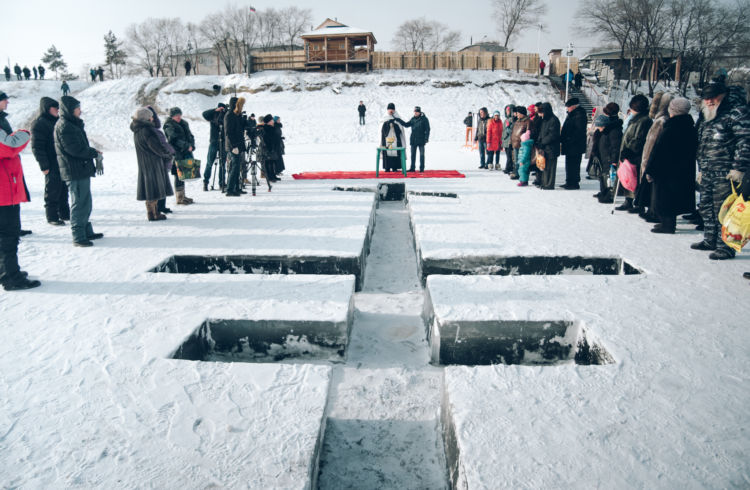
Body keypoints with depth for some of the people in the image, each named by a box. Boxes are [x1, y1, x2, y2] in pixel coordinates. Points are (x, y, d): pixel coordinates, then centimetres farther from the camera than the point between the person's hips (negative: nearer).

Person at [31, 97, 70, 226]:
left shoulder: (58, 121, 14)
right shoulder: (39, 124, -11)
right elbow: (37, 147, -14)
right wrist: (44, 166, -17)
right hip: (52, 166, -8)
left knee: (64, 190, 14)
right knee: (52, 191, -1)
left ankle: (64, 213, 25)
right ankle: (52, 217, 8)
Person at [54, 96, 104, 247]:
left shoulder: (74, 124, 17)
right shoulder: (64, 126, -14)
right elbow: (75, 149, -20)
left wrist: (93, 153, 3)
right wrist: (94, 153, -8)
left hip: (82, 170, 10)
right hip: (75, 172, -10)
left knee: (85, 202, 17)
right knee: (79, 203, -6)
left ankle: (87, 231, 27)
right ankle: (78, 237, -2)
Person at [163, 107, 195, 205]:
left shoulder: (184, 124, 16)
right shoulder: (169, 126, -6)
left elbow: (190, 136, 16)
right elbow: (175, 140, -18)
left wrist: (192, 146, -2)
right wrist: (187, 146, -22)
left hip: (186, 153, 7)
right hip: (177, 154, -7)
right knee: (179, 175, -5)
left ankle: (182, 196, 21)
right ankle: (179, 198, 1)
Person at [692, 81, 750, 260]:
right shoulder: (705, 116, 18)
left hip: (726, 174, -9)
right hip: (707, 174, 9)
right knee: (706, 208, 16)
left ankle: (726, 246, 0)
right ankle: (710, 240, 29)